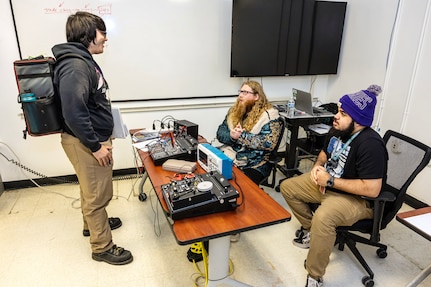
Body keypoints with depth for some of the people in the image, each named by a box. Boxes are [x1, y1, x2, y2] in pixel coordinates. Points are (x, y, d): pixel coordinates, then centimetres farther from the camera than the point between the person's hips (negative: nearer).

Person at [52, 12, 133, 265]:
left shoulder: (85, 61, 11)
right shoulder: (75, 66, -23)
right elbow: (74, 113, -29)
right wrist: (95, 146, -22)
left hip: (94, 138, 10)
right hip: (86, 143, -10)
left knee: (91, 190, 26)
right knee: (98, 195, 2)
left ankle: (93, 223, 47)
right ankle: (102, 247, 19)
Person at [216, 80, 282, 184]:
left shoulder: (269, 115, -6)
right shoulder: (234, 110, 12)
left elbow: (269, 143, -16)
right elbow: (220, 132, 10)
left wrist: (241, 136, -16)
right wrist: (231, 136, -12)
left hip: (253, 165, -5)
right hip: (228, 157, 5)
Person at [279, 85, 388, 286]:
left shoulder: (370, 144, -29)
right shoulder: (338, 129, -3)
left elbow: (372, 189, -33)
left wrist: (330, 180, -27)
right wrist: (318, 166, -7)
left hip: (358, 199, -9)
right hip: (328, 183, 9)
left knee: (322, 217, -36)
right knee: (287, 187, 8)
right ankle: (309, 229, 24)